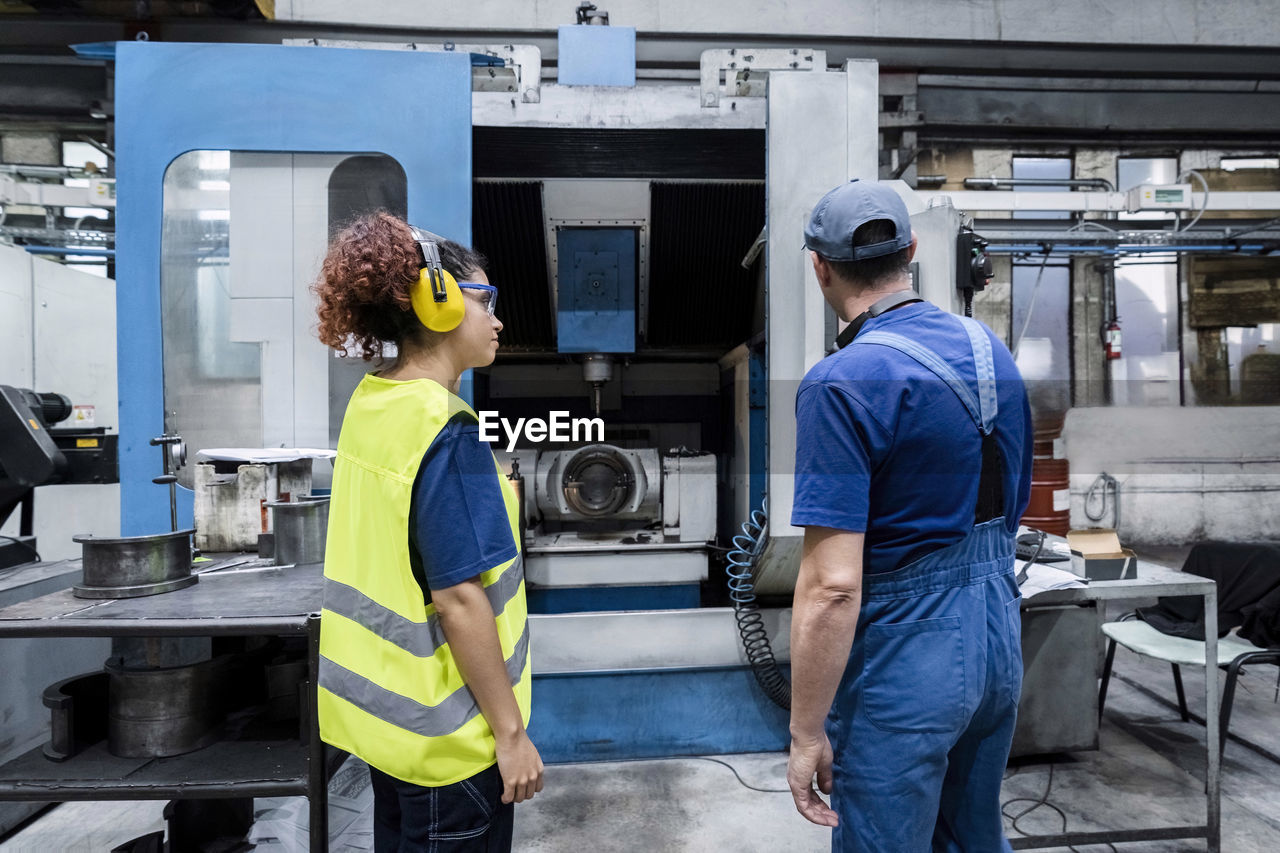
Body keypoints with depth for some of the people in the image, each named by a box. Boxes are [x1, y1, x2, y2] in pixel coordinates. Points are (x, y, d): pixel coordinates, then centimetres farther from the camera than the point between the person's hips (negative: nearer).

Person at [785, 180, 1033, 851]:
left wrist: (807, 732, -16)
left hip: (905, 659, -8)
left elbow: (833, 584, -25)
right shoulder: (992, 349, 3)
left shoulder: (843, 383, -23)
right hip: (1000, 642, 8)